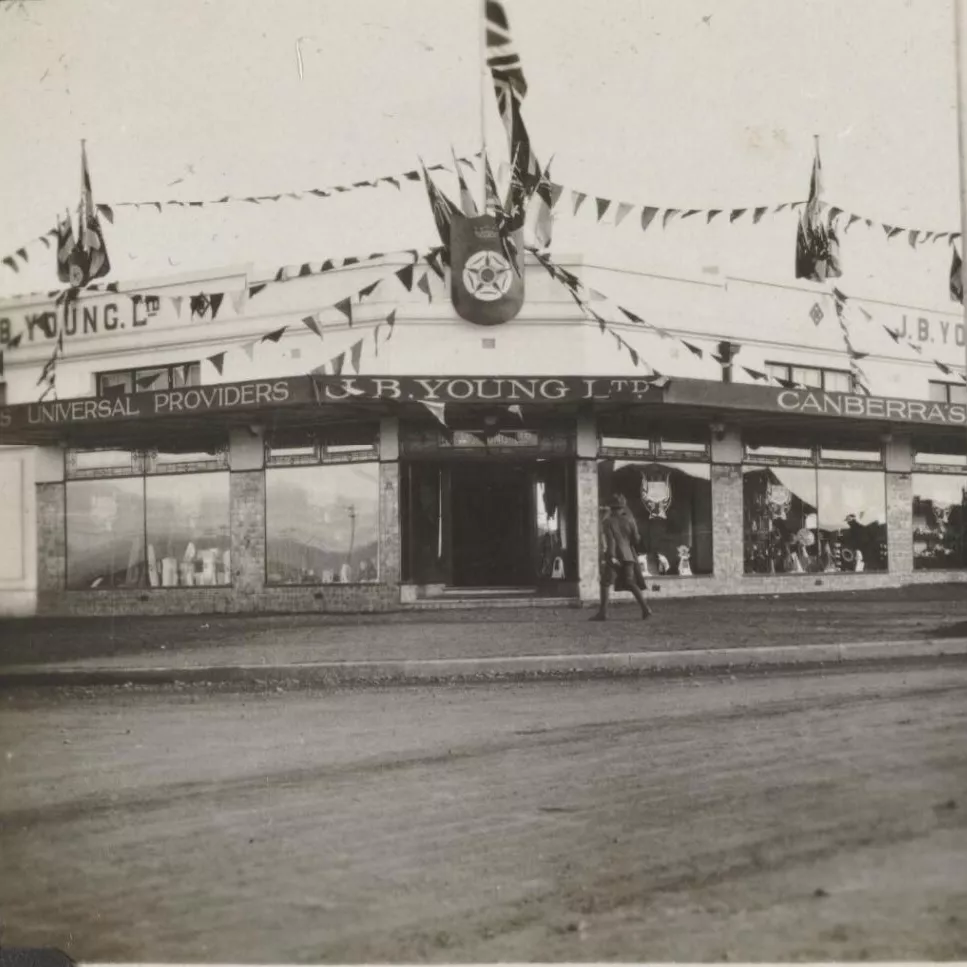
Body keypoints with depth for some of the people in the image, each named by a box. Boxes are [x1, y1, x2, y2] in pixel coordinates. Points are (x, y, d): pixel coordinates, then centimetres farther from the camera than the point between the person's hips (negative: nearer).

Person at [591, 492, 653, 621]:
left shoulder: (608, 522, -4)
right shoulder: (629, 520, 4)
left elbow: (610, 540, -15)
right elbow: (636, 539, 5)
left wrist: (611, 556, -22)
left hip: (614, 557, -4)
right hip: (628, 556, 4)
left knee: (606, 584, 4)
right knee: (631, 583, 12)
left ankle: (603, 612, 0)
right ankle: (645, 608, 1)